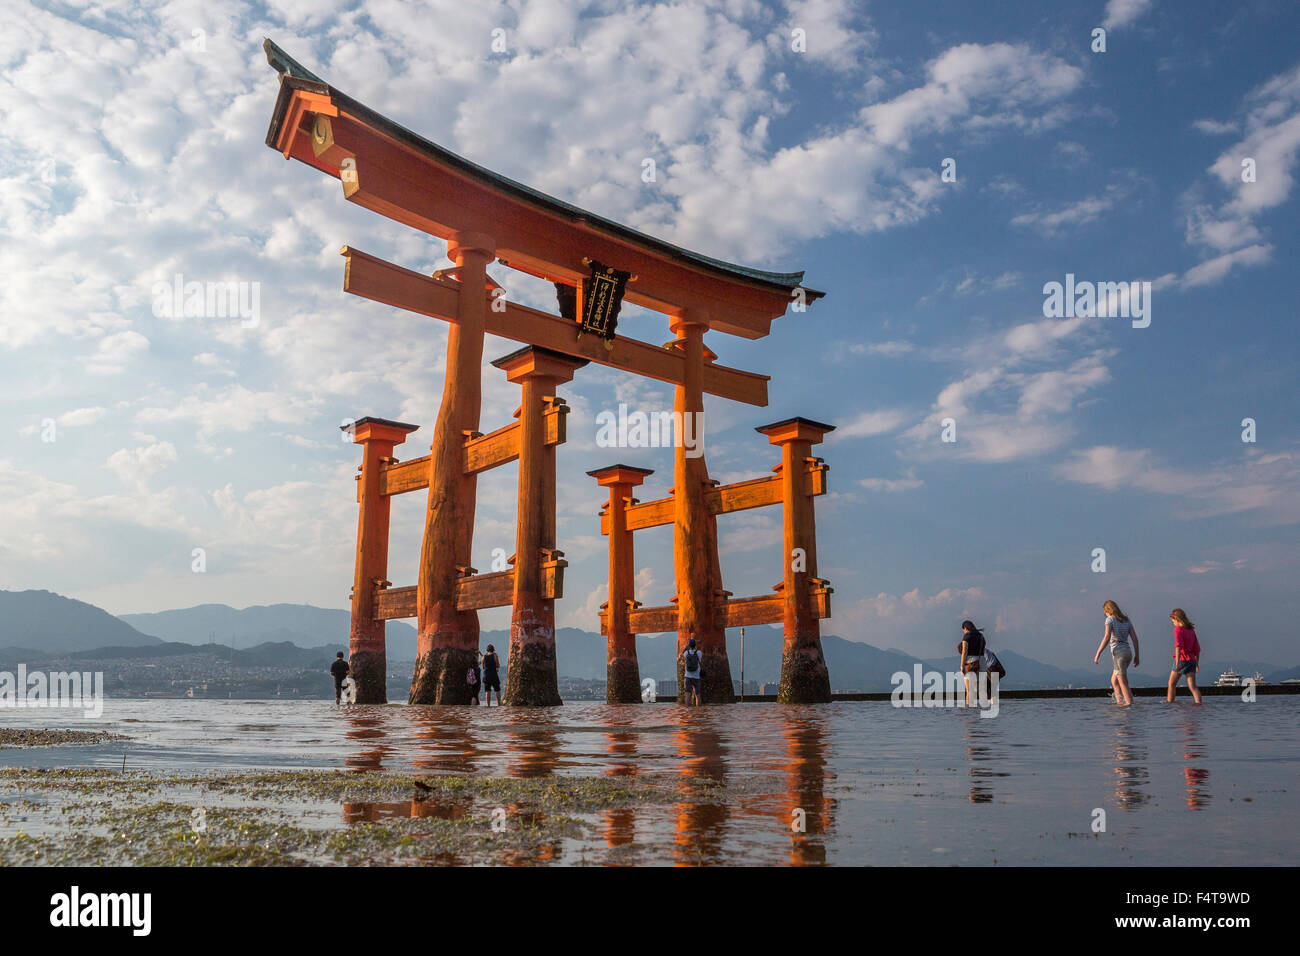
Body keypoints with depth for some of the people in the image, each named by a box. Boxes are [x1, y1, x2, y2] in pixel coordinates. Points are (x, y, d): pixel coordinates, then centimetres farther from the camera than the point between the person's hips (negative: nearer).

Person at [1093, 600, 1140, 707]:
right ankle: (1120, 701, 10)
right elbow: (1135, 638, 9)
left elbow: (1107, 638, -16)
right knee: (1114, 680, 17)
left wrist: (1097, 654, -15)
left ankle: (1130, 704, -7)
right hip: (1128, 652, 7)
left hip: (1118, 653, -7)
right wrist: (1137, 655, 14)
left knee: (1123, 683, -4)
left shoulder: (1110, 619, -5)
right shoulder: (1126, 620, 14)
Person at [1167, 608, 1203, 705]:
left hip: (1182, 659, -6)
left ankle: (1169, 702, 22)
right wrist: (1197, 664, 23)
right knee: (1192, 686, -2)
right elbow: (1197, 649, 16)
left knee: (1172, 683, 13)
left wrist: (1177, 662, -25)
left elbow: (1178, 646, -20)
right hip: (1192, 660, 6)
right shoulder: (1191, 630, 14)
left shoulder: (1178, 629, -7)